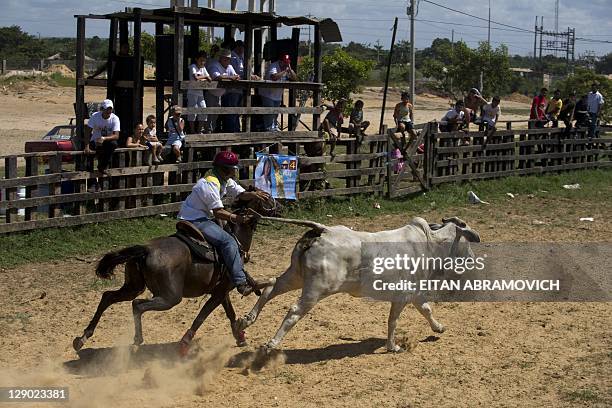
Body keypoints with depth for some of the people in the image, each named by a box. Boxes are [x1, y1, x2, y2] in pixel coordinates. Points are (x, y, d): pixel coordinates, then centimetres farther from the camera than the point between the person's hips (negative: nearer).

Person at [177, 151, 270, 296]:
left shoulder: (226, 181, 10)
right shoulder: (210, 183, -20)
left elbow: (241, 194, 0)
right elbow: (218, 212, -22)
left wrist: (253, 194, -21)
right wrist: (238, 218, -28)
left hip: (204, 218, 11)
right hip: (194, 221, -11)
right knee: (228, 241, -22)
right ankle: (240, 282, -27)